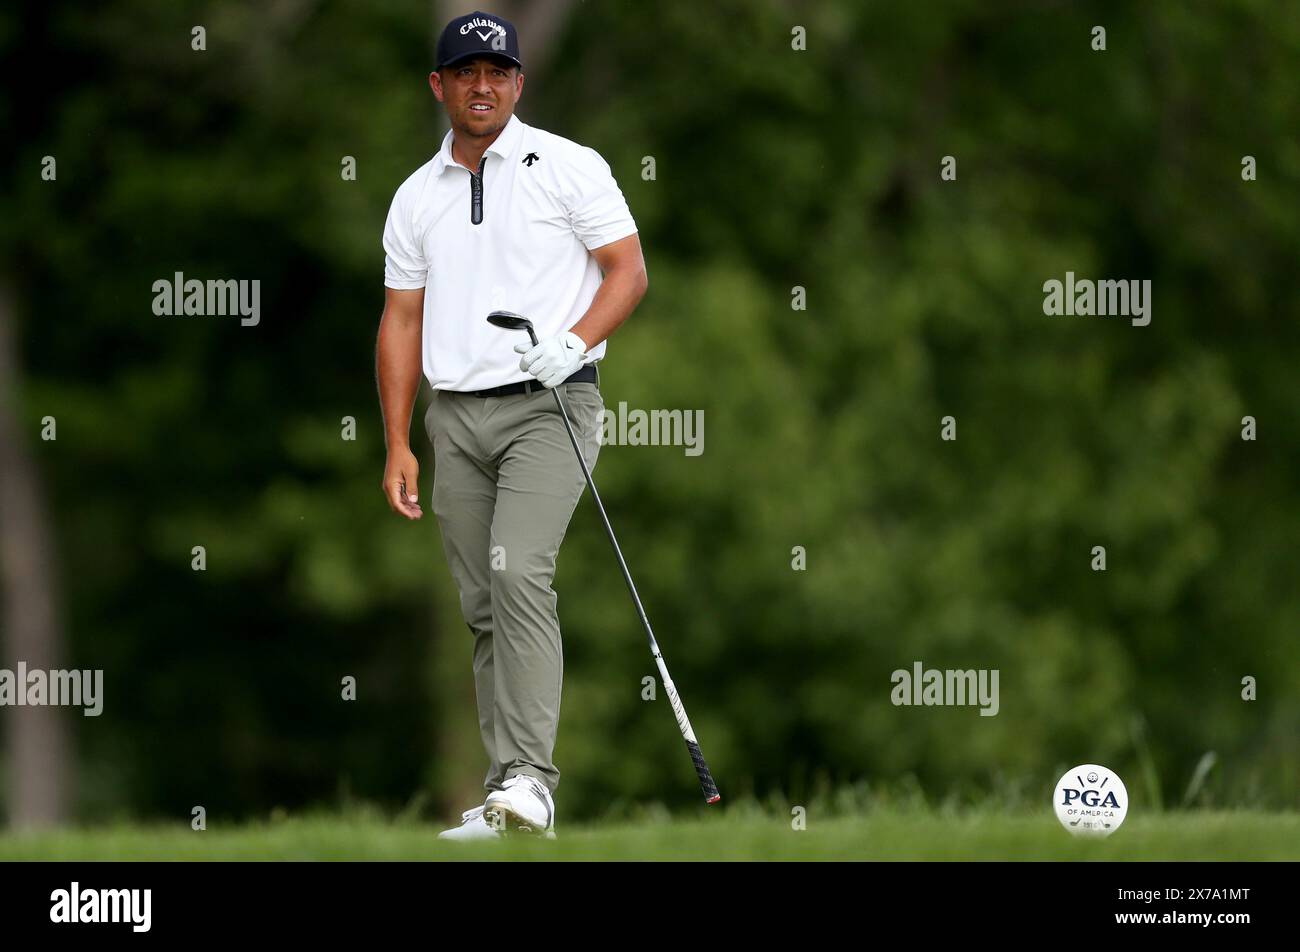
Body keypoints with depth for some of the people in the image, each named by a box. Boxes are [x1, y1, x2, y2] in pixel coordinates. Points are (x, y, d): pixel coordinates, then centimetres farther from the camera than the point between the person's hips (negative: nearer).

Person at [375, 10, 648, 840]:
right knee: (484, 607, 4)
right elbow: (401, 321, 14)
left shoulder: (569, 167, 0)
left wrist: (574, 342, -19)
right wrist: (397, 447, 8)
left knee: (518, 572, -22)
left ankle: (530, 779, -27)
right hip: (457, 417, 5)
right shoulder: (416, 197, 13)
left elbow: (629, 272, -2)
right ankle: (510, 802, 8)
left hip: (549, 403, -5)